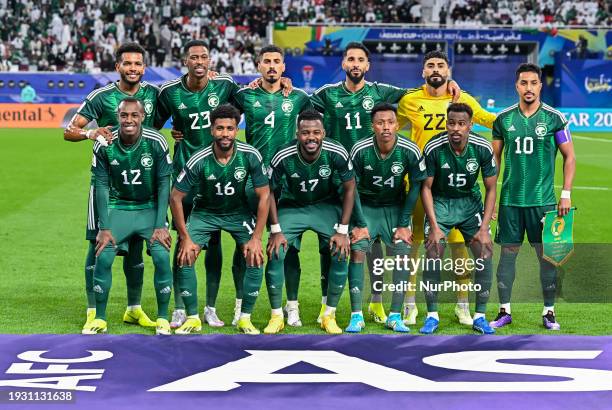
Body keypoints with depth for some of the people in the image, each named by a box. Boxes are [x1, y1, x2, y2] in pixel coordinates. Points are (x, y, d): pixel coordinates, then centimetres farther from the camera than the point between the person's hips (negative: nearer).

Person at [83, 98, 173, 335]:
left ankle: (162, 318, 0)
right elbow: (102, 186, -6)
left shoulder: (156, 143, -17)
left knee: (162, 257, -17)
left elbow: (164, 185, -11)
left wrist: (160, 225, -15)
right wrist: (104, 227, -11)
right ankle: (100, 319, 5)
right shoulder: (104, 145, -13)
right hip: (118, 207, 1)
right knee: (103, 257, -12)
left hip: (151, 207, -1)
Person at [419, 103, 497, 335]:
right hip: (440, 202, -1)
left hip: (470, 201, 2)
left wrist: (484, 228, -14)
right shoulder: (434, 148, -21)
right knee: (433, 253, -16)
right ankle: (432, 316, -2)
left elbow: (491, 189, -7)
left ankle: (480, 317, 3)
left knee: (485, 253, -10)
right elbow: (426, 187, -11)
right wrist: (434, 226, -17)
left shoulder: (483, 148, -17)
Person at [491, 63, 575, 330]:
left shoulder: (554, 118, -2)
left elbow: (569, 157, 3)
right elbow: (494, 159, 11)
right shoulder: (504, 118, 4)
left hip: (543, 200, -1)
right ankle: (504, 311, 14)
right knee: (508, 253, 4)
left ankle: (549, 312, 13)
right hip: (510, 200, 2)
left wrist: (566, 194, -4)